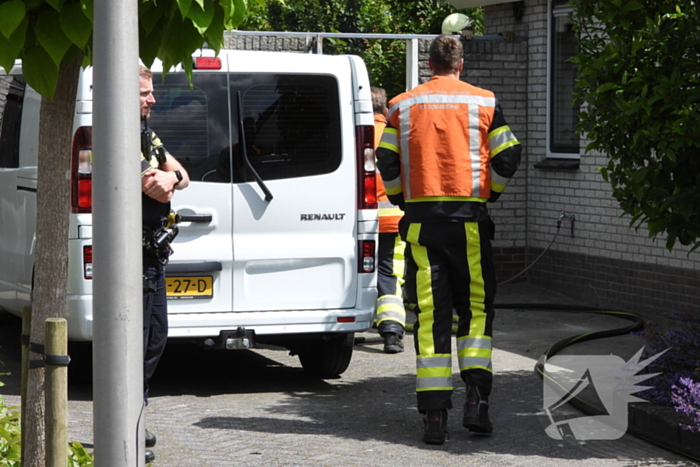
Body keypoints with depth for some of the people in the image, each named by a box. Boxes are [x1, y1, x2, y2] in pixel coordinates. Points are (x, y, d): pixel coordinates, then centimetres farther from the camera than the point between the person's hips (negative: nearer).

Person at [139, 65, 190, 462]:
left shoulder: (146, 135, 15)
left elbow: (181, 177, 13)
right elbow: (161, 190, -26)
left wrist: (169, 177, -7)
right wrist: (166, 179, -7)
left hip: (152, 256, 10)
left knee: (155, 337, 18)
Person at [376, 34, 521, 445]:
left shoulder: (403, 106, 7)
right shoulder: (484, 103, 3)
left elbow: (386, 161, 2)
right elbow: (508, 157, 0)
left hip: (420, 220, 1)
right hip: (469, 219, -1)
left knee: (430, 314, 1)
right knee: (476, 307, 11)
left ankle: (435, 415, -3)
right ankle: (477, 398, -3)